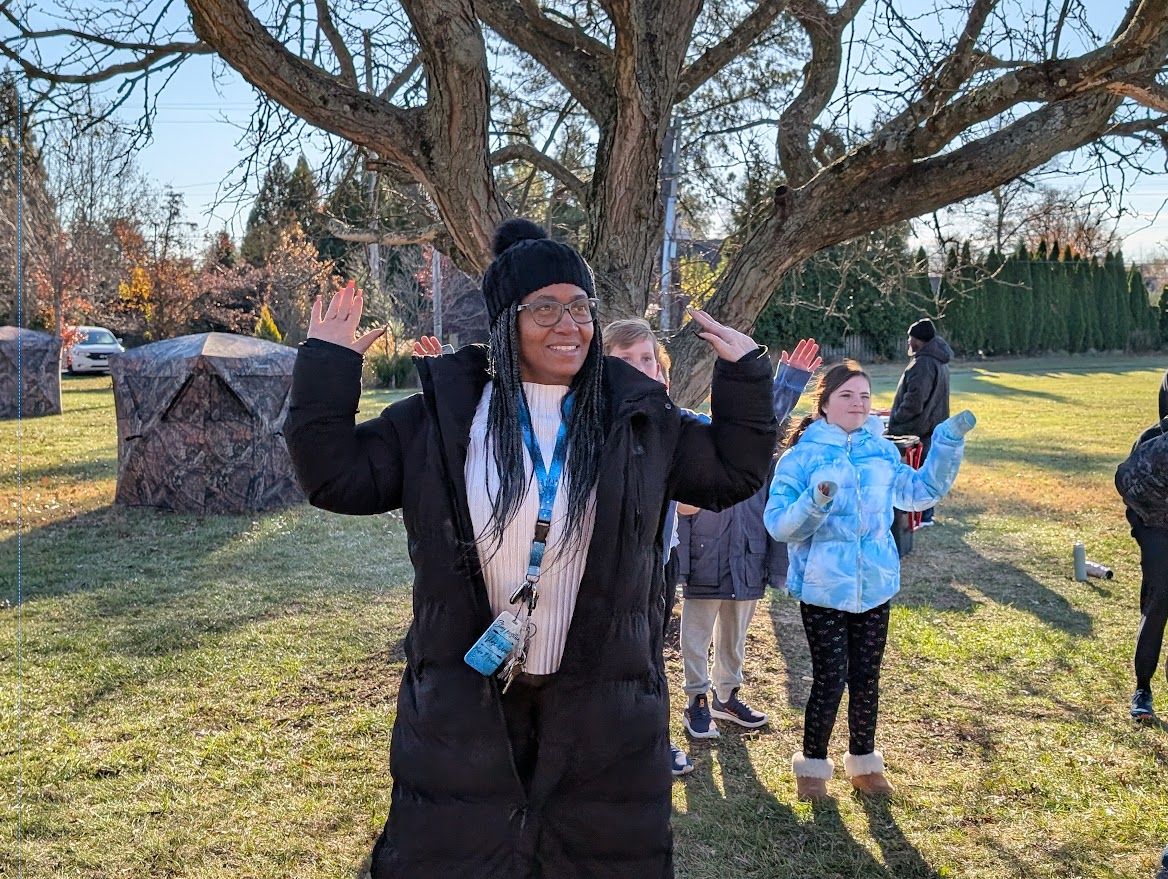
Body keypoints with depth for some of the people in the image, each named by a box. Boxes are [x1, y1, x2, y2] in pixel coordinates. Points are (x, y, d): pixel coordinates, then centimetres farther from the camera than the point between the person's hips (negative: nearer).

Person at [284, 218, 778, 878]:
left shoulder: (639, 418, 3)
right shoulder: (443, 414, -1)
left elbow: (733, 472, 13)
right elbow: (338, 475, 2)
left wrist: (745, 375, 4)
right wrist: (327, 368, -4)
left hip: (602, 704, 1)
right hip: (463, 699, -1)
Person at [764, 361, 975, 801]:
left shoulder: (881, 451, 5)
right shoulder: (802, 456, -10)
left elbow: (921, 491, 17)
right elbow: (778, 524, -15)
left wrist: (949, 441, 8)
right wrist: (814, 502, -34)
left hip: (875, 584, 5)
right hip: (823, 587, -4)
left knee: (867, 678, 14)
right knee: (830, 680, 0)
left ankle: (863, 761, 33)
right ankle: (812, 765, 22)